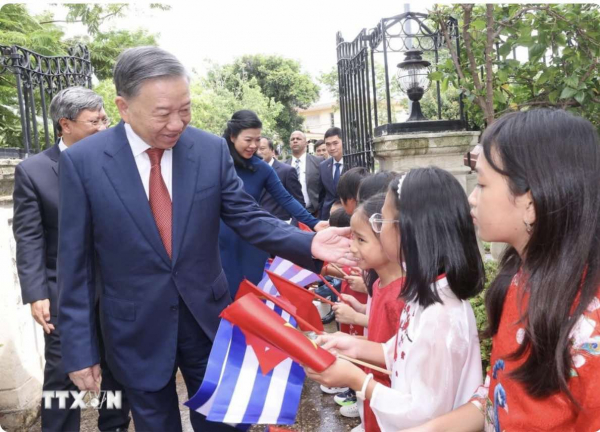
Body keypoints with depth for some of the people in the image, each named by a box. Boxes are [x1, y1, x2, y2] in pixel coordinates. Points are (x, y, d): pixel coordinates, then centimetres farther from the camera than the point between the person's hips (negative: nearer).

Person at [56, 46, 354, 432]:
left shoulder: (212, 149, -7)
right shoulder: (82, 161, -12)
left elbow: (248, 218, -4)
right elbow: (75, 264, -7)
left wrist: (308, 244, -22)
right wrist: (79, 349, -6)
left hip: (208, 318, 2)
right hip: (136, 331, -1)